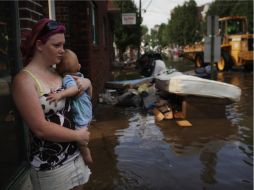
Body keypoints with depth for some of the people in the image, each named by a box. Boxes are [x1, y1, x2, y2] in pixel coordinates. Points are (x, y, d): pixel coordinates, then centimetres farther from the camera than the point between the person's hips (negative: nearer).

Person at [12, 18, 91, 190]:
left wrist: (85, 82, -3)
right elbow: (41, 129, -22)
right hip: (50, 163, -6)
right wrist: (78, 135, -13)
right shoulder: (25, 79, -17)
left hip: (74, 153, 7)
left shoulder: (58, 73, 4)